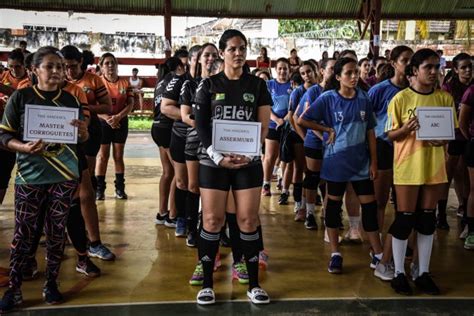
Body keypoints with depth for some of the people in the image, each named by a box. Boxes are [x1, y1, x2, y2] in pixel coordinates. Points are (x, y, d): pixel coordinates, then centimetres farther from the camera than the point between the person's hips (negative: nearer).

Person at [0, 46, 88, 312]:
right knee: (23, 232, 1)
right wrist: (24, 147, -21)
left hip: (65, 176, 2)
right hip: (30, 175, -2)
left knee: (57, 231, 7)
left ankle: (51, 283, 21)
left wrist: (83, 130, -11)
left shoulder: (70, 100, 5)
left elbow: (83, 139, 11)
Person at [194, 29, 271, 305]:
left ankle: (254, 284, 12)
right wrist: (218, 156, -15)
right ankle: (208, 284, 11)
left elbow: (264, 126, 3)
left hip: (248, 161, 1)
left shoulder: (257, 85, 8)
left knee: (248, 220, 0)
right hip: (214, 161, 0)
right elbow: (201, 125, 0)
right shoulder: (209, 85, 6)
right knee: (212, 220, -1)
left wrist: (248, 154, -13)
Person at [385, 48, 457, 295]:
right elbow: (390, 134, -3)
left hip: (435, 167, 4)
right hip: (408, 167, -4)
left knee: (427, 219, 10)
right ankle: (399, 272, 15)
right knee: (404, 219, 2)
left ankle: (423, 272, 22)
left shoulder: (445, 98, 4)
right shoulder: (401, 98, -6)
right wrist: (407, 128, -23)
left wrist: (443, 139, -11)